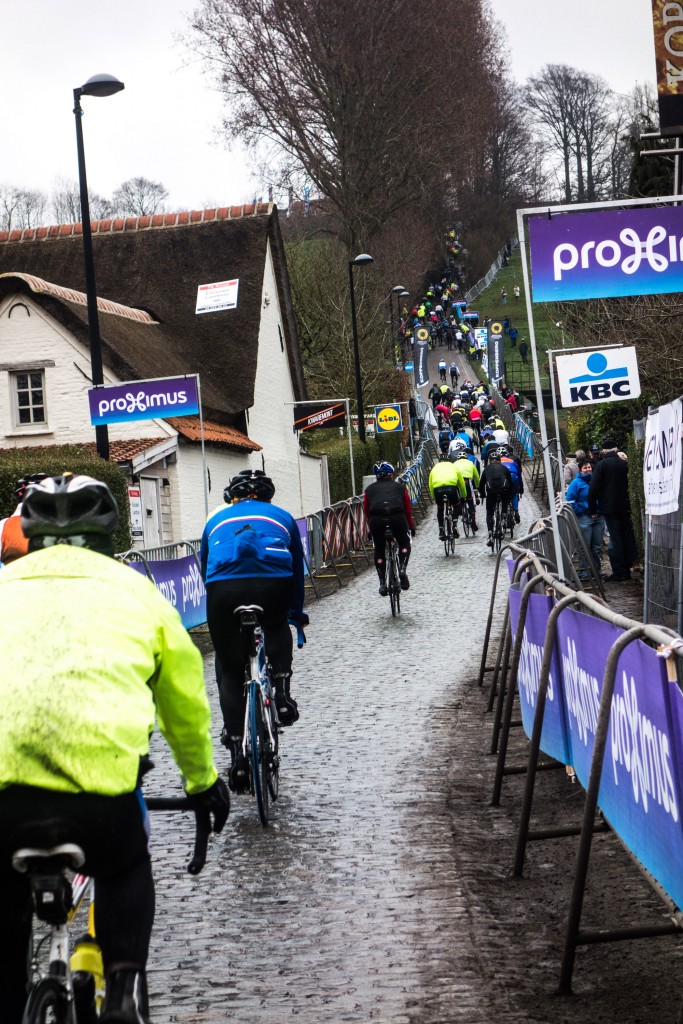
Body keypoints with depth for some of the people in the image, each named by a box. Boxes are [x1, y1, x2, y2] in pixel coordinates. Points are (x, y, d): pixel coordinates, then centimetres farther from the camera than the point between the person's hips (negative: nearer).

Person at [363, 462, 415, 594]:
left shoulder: (369, 489, 26)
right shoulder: (400, 487, 25)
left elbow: (367, 511, 25)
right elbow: (408, 509, 29)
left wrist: (371, 529, 37)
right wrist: (411, 527, 41)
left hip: (376, 519, 1)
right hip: (397, 516, -1)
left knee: (379, 549, 19)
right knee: (404, 544, 24)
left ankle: (382, 583, 13)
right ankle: (402, 570, 2)